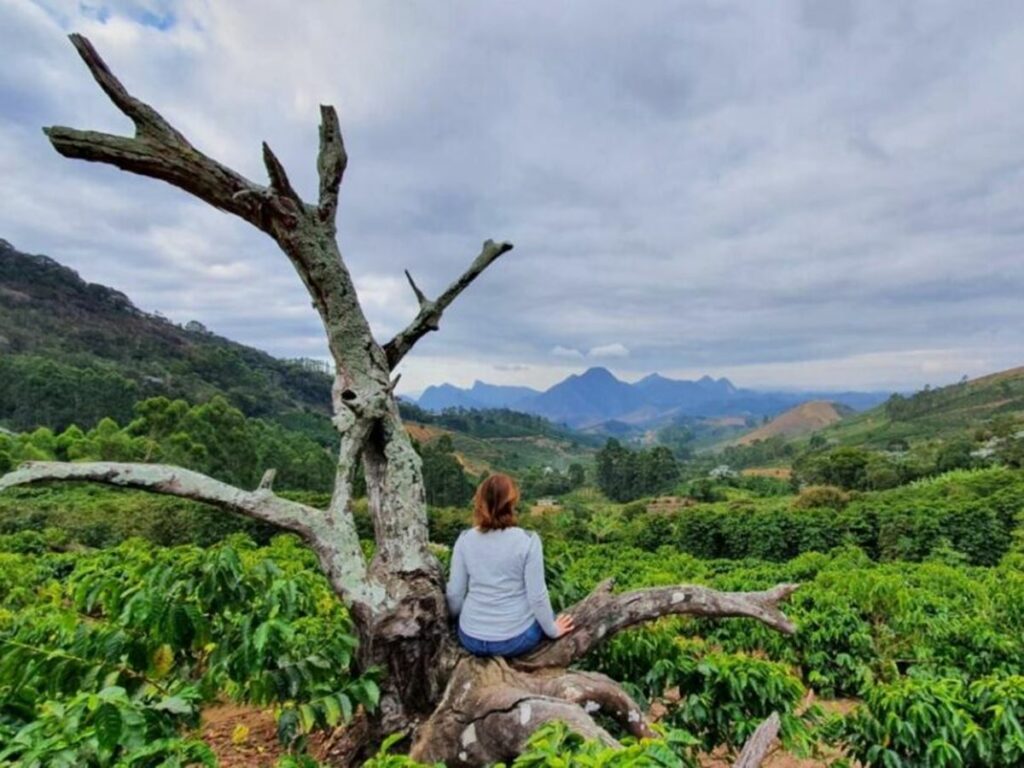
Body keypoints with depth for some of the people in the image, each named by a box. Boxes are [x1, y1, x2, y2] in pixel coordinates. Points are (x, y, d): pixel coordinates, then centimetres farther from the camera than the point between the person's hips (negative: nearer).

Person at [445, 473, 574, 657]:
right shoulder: (528, 541, -16)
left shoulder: (465, 539, -7)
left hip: (471, 639, 3)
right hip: (516, 639, -3)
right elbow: (537, 596, -13)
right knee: (541, 613, 29)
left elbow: (455, 594, -2)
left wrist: (457, 617, 19)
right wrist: (552, 630, 5)